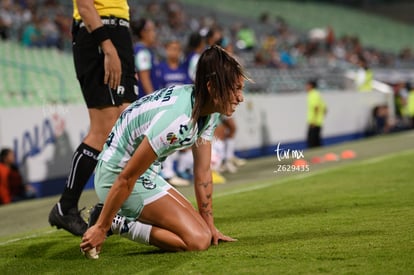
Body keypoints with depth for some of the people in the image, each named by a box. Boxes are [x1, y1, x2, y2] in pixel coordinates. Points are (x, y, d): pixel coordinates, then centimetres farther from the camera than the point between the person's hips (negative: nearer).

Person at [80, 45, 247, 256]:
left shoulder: (209, 112, -2)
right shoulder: (176, 119, -31)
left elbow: (203, 172, 7)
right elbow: (126, 178, -26)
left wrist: (210, 225, 9)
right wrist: (101, 228, -21)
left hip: (147, 174, 10)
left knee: (201, 229, 10)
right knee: (198, 240, -17)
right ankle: (114, 223, -6)